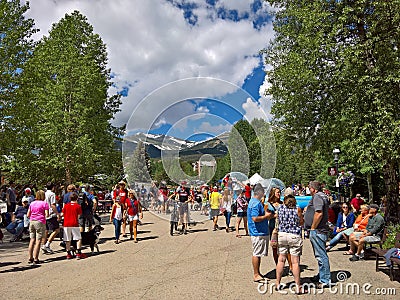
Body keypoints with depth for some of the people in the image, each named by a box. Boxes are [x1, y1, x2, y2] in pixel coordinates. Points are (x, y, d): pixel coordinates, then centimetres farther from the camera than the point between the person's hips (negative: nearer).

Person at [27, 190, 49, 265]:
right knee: (38, 241, -3)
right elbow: (47, 215, -11)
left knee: (32, 240, 12)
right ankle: (35, 259, -3)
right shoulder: (44, 203, -4)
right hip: (40, 222, -6)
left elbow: (28, 215, 11)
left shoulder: (32, 203, 11)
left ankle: (30, 258, 17)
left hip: (31, 222, 6)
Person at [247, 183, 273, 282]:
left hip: (261, 232, 11)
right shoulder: (256, 203, -19)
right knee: (257, 253, -2)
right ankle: (256, 275, 6)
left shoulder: (254, 201, 14)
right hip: (258, 233, -11)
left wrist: (266, 213, 14)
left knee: (258, 253, 16)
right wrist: (266, 216, -14)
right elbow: (255, 218, -26)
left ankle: (257, 273, 26)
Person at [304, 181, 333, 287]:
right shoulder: (323, 196, 18)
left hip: (317, 231, -11)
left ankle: (325, 281, 2)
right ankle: (322, 277, 29)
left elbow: (319, 214, -25)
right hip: (321, 230, 11)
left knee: (321, 255, -4)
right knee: (321, 255, 18)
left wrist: (313, 227, -18)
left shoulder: (317, 196, -14)